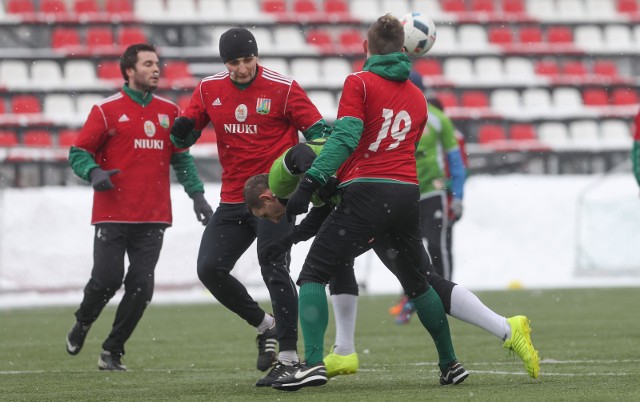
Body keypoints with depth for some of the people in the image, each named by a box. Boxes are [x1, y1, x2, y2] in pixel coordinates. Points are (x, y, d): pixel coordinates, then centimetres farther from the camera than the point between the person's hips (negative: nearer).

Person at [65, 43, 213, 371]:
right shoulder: (107, 110, -1)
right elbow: (78, 152, 1)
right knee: (107, 278, -11)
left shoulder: (169, 111, 13)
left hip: (153, 218, 4)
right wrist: (94, 172, -19)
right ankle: (81, 325, 20)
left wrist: (197, 195, 12)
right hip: (113, 216, -4)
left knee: (141, 286, -3)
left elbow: (181, 158, 21)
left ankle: (112, 352, 10)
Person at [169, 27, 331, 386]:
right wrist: (183, 131, -12)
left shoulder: (283, 88, -8)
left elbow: (318, 130, -6)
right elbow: (186, 134, 12)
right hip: (233, 198, 6)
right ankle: (265, 326, 19)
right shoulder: (209, 90, 4)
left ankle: (289, 357, -12)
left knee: (274, 271, -14)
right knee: (210, 268, 0)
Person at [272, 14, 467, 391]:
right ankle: (450, 364, 28)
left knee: (313, 275, -1)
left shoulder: (359, 83, -1)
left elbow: (344, 138, -13)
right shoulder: (417, 97, 18)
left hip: (366, 193, -6)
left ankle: (313, 363, -17)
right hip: (408, 194, 6)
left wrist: (311, 182, -19)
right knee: (418, 283, 23)